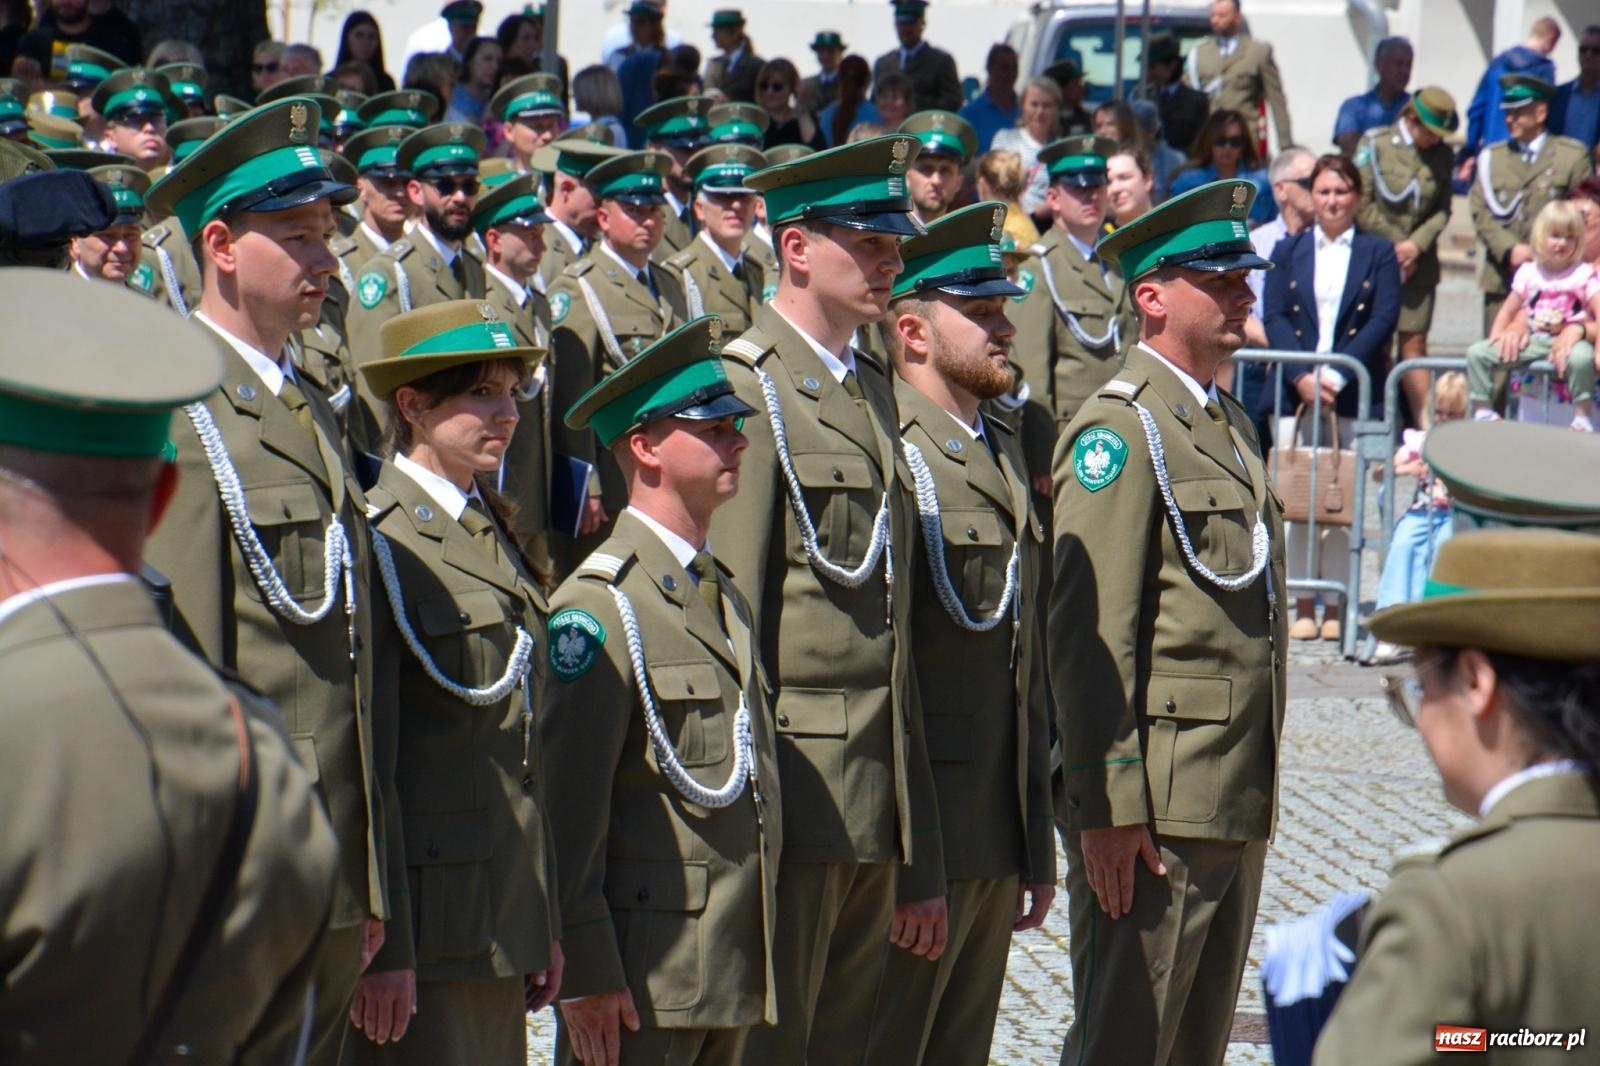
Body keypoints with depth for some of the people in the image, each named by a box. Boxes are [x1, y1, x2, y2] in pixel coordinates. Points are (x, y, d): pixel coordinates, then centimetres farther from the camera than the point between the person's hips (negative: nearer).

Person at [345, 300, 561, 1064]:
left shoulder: (494, 535, 15)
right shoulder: (377, 546, -10)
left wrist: (546, 929, 16)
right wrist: (380, 949, -18)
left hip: (502, 923, 8)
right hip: (426, 926, -8)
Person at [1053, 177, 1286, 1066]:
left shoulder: (1232, 423, 18)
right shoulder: (1123, 427, -10)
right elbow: (1089, 635, -17)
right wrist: (1107, 808, -21)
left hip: (1239, 809, 9)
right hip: (1156, 808, -9)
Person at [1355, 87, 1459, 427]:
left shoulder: (1442, 154, 6)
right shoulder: (1374, 143, -3)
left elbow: (1443, 210, 6)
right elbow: (1362, 205, -6)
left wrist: (1417, 244, -10)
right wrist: (1392, 246, -7)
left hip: (1419, 262, 2)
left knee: (1414, 342, -2)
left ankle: (1424, 423, -5)